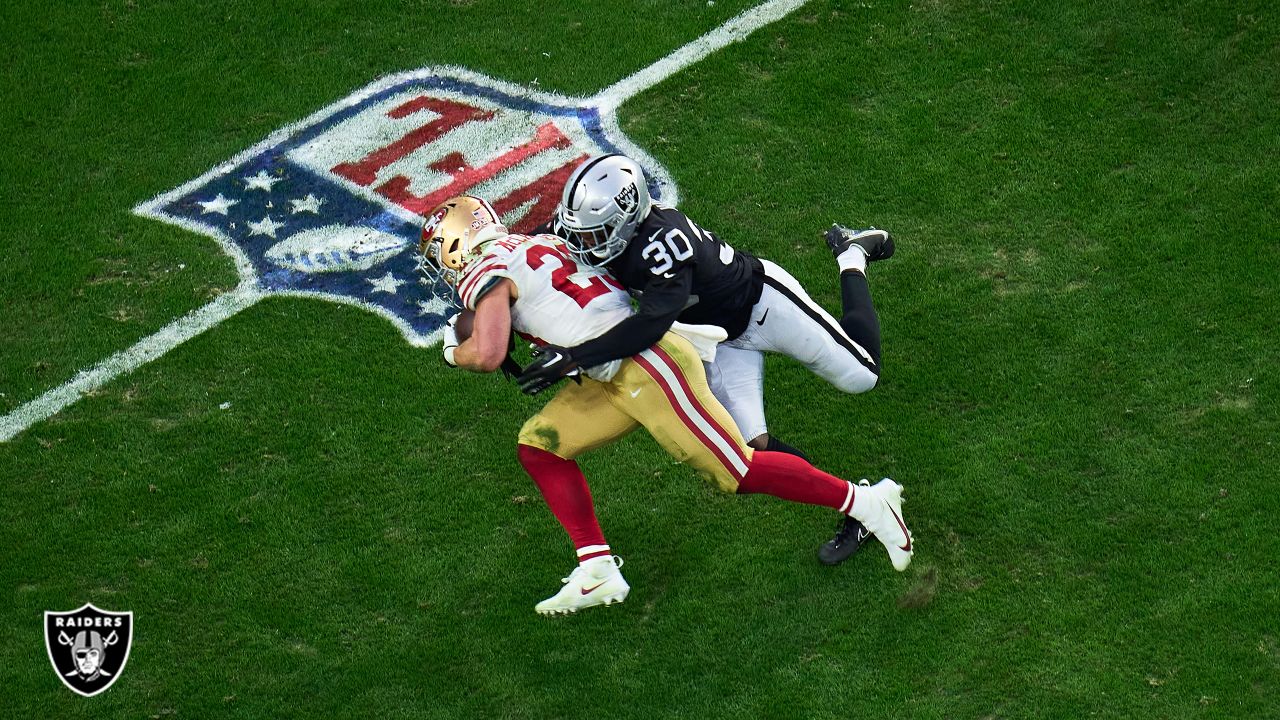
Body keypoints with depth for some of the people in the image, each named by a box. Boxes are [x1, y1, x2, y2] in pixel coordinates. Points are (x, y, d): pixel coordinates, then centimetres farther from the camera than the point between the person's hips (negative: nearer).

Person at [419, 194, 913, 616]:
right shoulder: (530, 248, 19)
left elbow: (488, 356, -17)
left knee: (738, 472, -5)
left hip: (645, 365, -10)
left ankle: (865, 503, 5)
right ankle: (597, 571, 3)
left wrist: (455, 352, 2)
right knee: (538, 446, 6)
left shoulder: (487, 270, -7)